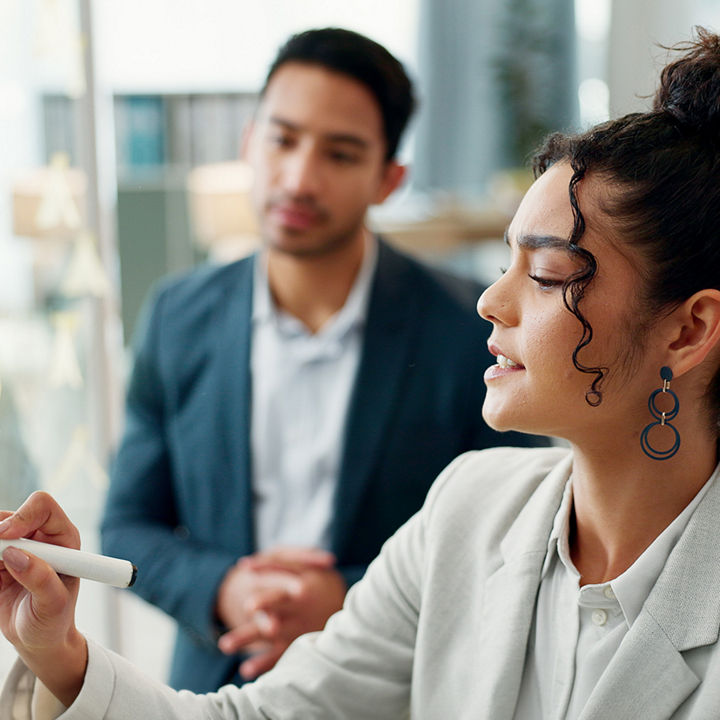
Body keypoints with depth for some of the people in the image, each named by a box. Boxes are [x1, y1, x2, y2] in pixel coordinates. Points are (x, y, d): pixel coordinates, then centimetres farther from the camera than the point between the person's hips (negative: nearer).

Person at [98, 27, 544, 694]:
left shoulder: (471, 331, -13)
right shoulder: (178, 318, -4)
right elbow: (129, 527, 2)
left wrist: (354, 602, -20)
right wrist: (220, 590, -16)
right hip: (218, 686, 2)